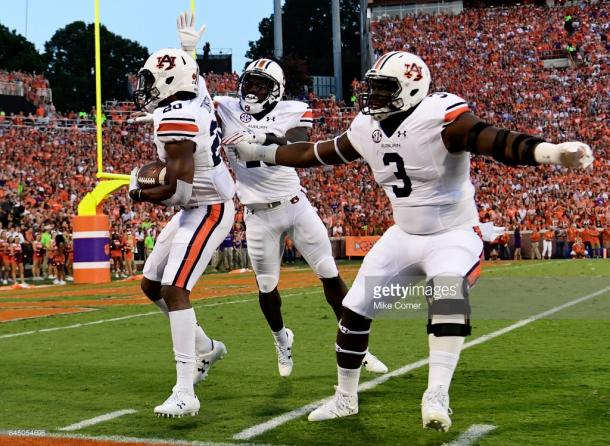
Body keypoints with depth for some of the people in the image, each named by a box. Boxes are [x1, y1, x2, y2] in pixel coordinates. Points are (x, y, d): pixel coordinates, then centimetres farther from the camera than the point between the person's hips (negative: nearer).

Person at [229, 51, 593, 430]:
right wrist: (259, 152, 19)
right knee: (354, 312, 6)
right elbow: (316, 154, 13)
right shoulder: (366, 128, -2)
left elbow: (493, 140, -40)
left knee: (448, 296, -37)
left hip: (454, 236, -7)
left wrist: (550, 151, -58)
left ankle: (437, 395, -35)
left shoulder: (440, 117, -24)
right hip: (404, 236, 7)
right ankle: (345, 399, 25)